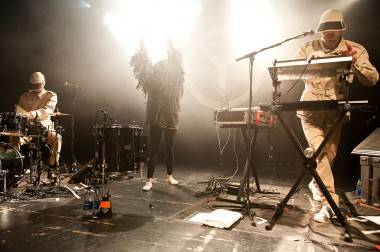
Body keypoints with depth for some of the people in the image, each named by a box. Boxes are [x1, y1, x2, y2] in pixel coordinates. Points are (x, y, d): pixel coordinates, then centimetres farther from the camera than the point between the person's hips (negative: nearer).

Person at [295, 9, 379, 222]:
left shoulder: (356, 50, -1)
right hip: (311, 109, -1)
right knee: (319, 151, -12)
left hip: (336, 110, 1)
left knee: (329, 155, 6)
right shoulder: (308, 49, 0)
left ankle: (317, 183, 37)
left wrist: (355, 61, -26)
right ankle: (331, 202, -7)